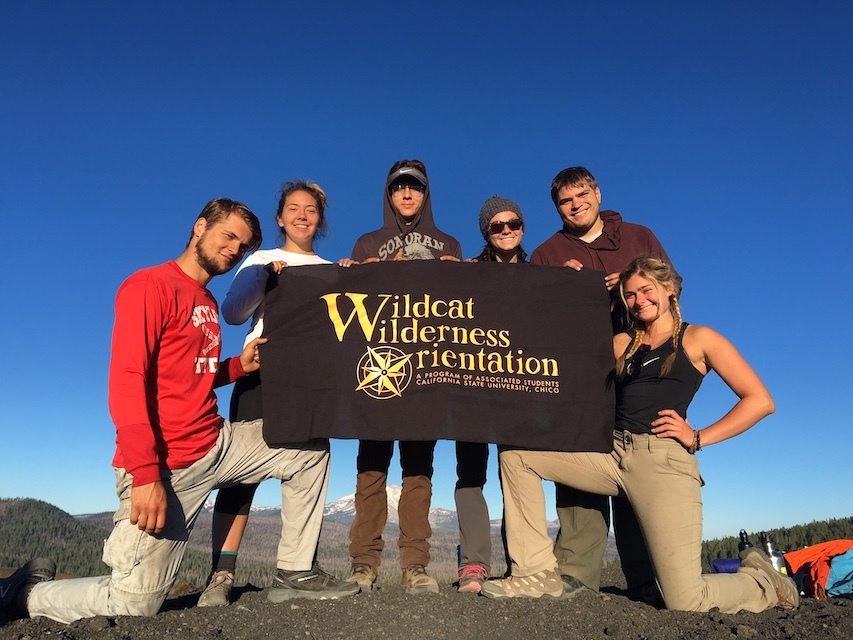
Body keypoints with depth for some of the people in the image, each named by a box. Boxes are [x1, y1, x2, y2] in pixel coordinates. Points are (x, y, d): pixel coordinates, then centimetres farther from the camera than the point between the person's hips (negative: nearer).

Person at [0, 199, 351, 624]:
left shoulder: (208, 303, 15)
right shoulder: (150, 286, -11)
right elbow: (126, 380, -20)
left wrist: (239, 365, 1)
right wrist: (146, 473, -26)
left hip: (216, 444, 8)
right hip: (164, 464, -8)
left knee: (310, 451, 8)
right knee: (136, 602, -2)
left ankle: (294, 574, 14)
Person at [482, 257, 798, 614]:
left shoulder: (698, 339, 7)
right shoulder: (622, 343, 19)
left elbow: (760, 401, 2)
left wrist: (699, 438, -6)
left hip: (664, 461, -5)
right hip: (613, 453, 5)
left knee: (686, 603, -9)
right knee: (517, 453, -7)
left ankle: (763, 581, 26)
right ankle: (538, 574, -3)